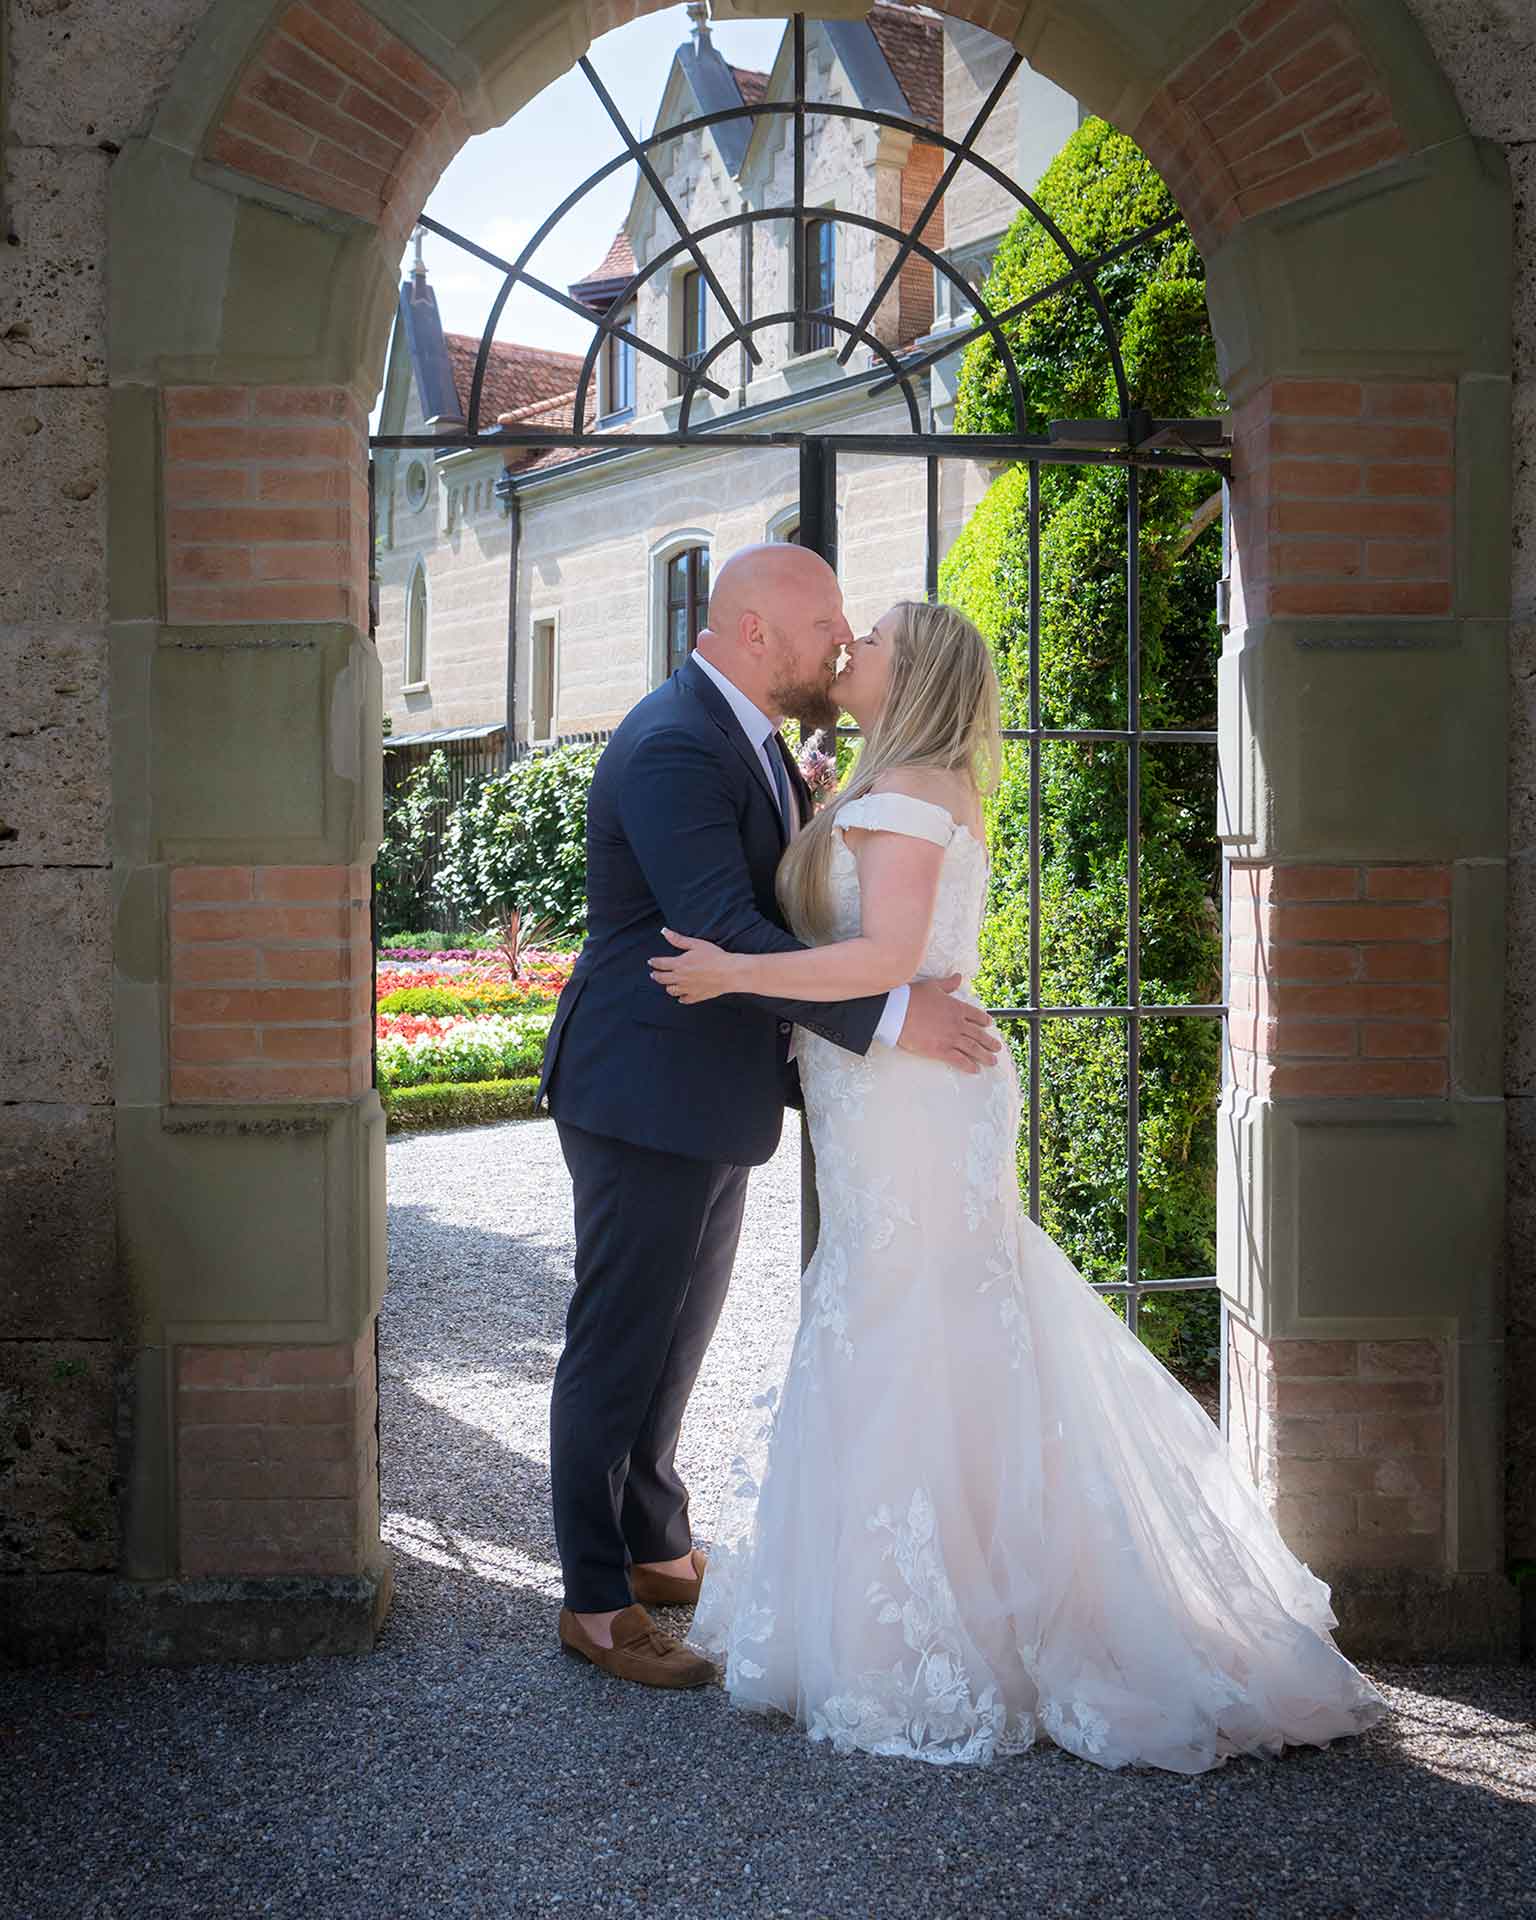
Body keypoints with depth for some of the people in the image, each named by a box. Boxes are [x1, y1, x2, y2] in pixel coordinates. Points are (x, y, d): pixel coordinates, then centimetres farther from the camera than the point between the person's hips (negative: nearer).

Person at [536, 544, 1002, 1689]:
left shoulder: (748, 738, 12)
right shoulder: (673, 748, -21)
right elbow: (726, 935, -29)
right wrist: (889, 1017, -28)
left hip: (710, 1095, 10)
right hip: (648, 1094, -10)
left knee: (679, 1334, 21)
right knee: (620, 1347, 1)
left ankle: (657, 1550, 37)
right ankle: (597, 1605, 14)